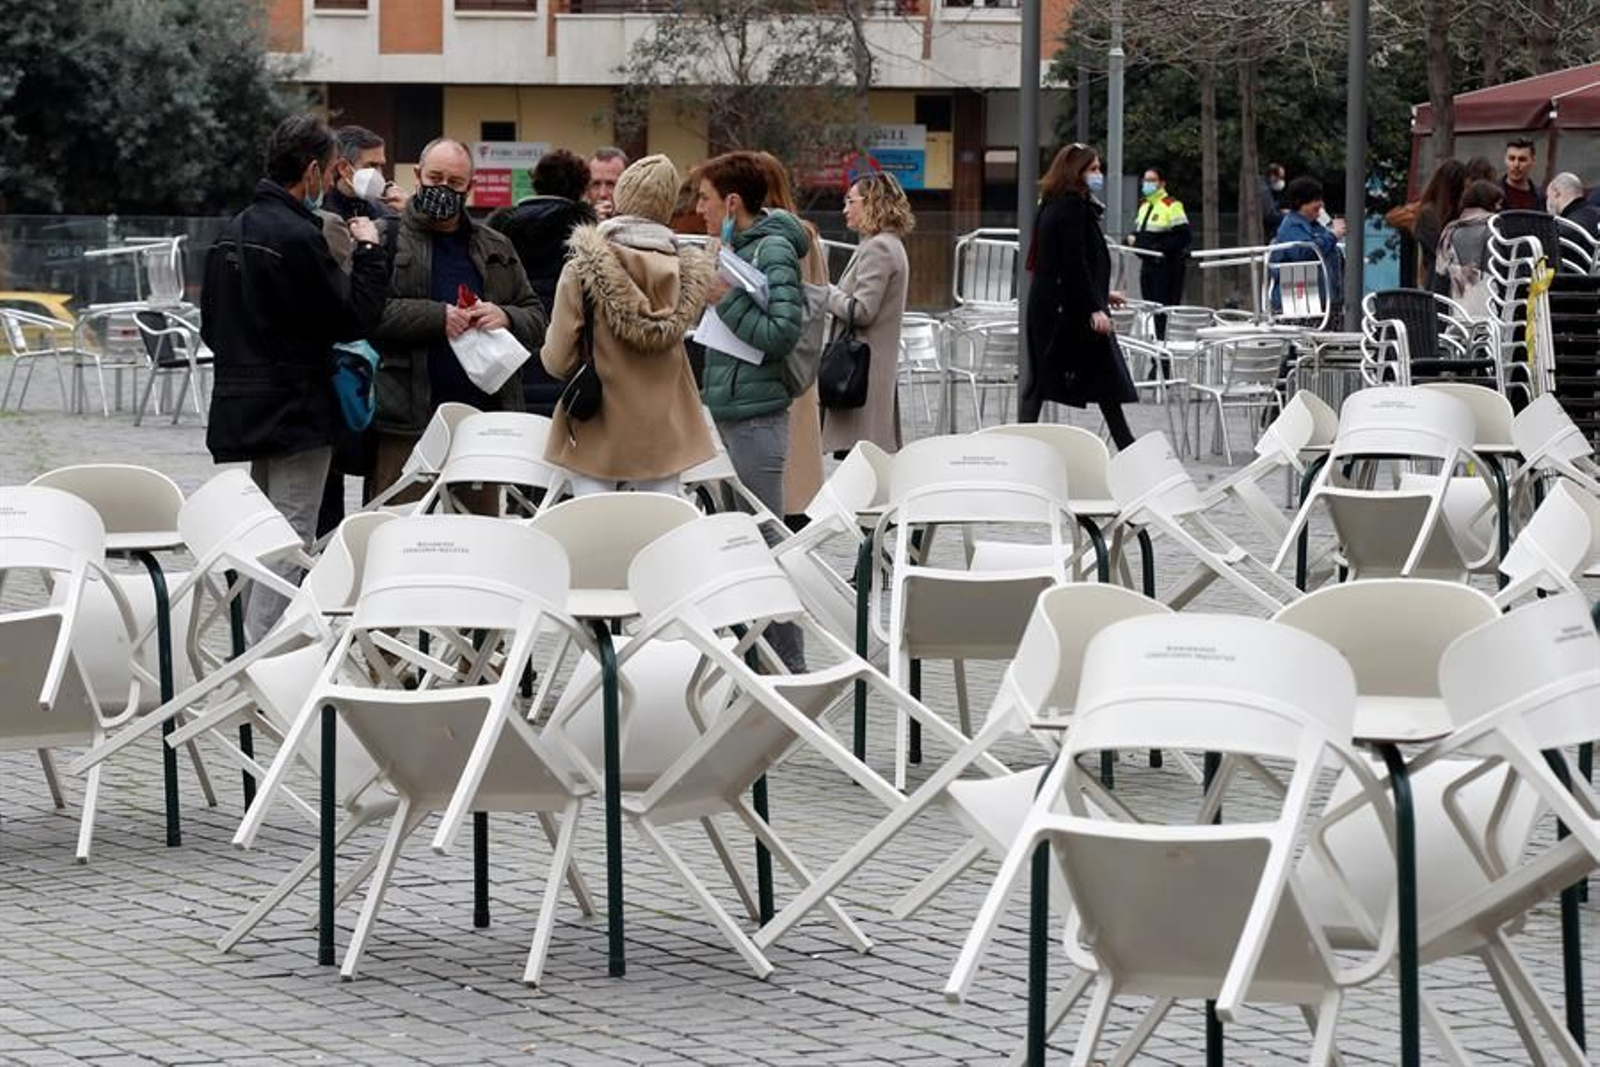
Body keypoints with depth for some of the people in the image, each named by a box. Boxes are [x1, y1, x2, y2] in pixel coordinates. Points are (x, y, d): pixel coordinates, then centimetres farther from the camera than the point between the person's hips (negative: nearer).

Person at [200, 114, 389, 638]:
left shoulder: (234, 230, 10)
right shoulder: (298, 237, -18)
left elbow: (210, 324, 16)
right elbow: (355, 318, -15)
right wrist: (369, 250, -5)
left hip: (239, 412, 9)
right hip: (295, 417, -9)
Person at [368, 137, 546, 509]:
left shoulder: (497, 248, 19)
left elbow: (537, 319, 17)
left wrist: (505, 318, -6)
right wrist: (437, 318, -17)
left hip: (483, 417, 4)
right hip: (407, 422, -4)